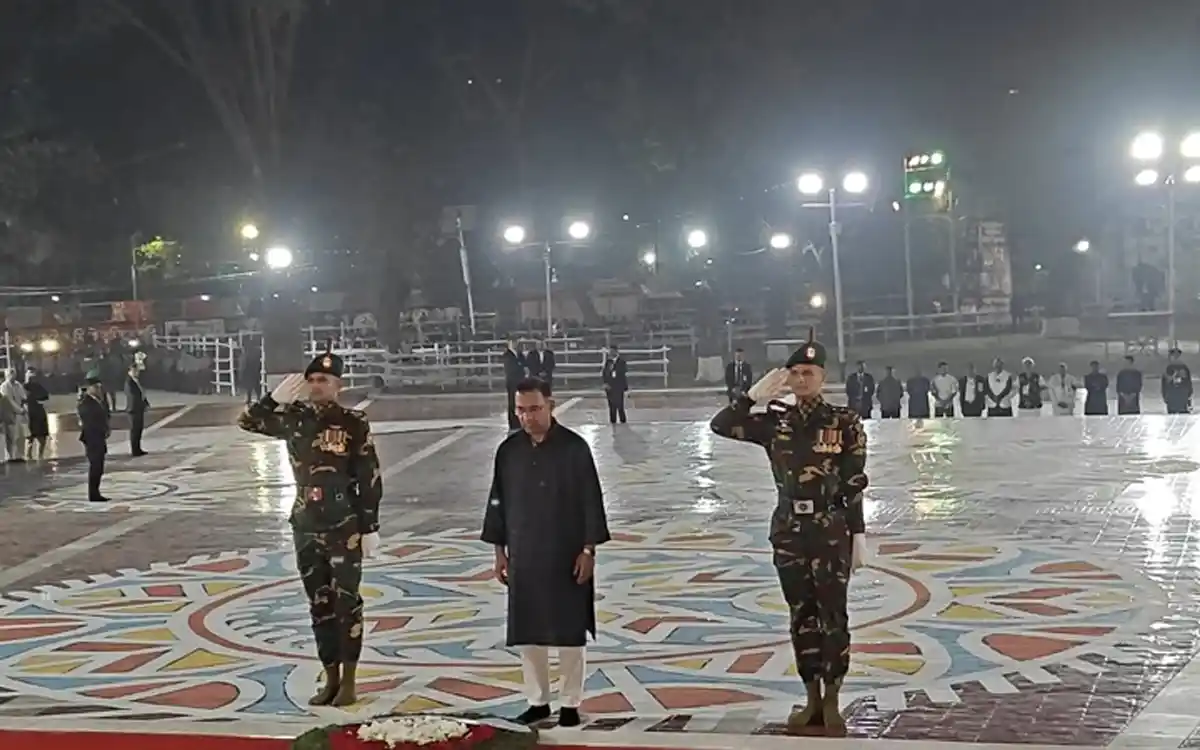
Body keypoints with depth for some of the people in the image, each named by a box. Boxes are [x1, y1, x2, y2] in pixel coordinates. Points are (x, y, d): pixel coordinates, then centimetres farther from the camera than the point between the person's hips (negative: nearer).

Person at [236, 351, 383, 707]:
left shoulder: (354, 423, -9)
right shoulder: (295, 418, 3)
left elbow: (370, 479, -8)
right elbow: (247, 422, 5)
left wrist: (370, 527, -10)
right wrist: (276, 396, -9)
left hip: (344, 528, -5)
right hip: (306, 526, 5)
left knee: (346, 602, 1)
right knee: (319, 605, 11)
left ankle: (349, 682, 9)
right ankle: (330, 679, 20)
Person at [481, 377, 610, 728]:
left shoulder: (574, 447, -9)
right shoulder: (509, 450, 1)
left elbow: (590, 501, -7)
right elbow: (498, 501, 8)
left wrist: (588, 550, -9)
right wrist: (499, 550, 8)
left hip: (566, 555, -3)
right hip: (524, 556, 4)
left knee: (569, 631, 3)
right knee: (527, 632, 9)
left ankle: (570, 703, 16)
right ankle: (538, 701, 22)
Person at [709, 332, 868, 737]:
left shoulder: (844, 422, -5)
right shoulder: (775, 422, 4)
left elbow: (855, 485, -5)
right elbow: (720, 425, 0)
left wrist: (858, 535, -6)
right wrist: (754, 395, -7)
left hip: (831, 531, -3)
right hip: (788, 530, 4)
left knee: (832, 616, 0)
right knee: (801, 617, 10)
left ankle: (832, 703, 11)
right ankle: (812, 700, 20)